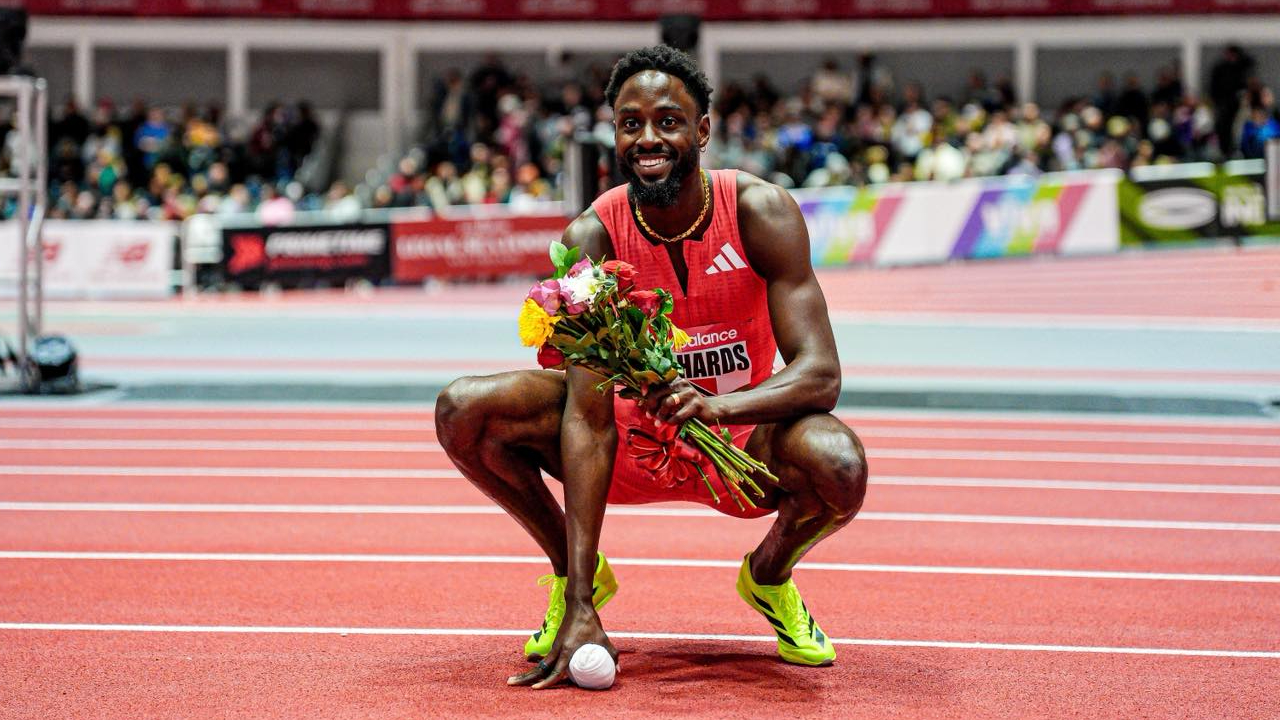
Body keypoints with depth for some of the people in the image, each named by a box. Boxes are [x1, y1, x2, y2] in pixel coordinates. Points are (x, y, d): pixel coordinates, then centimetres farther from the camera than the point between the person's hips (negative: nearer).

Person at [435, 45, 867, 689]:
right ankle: (578, 577, 6)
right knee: (465, 411, -21)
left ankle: (769, 574, 4)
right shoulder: (592, 238, -19)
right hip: (632, 441, 1)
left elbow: (820, 372, -24)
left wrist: (719, 404, -48)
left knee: (839, 465, -35)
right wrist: (580, 611, -34)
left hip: (743, 443, -1)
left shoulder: (760, 212, -19)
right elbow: (588, 415, -26)